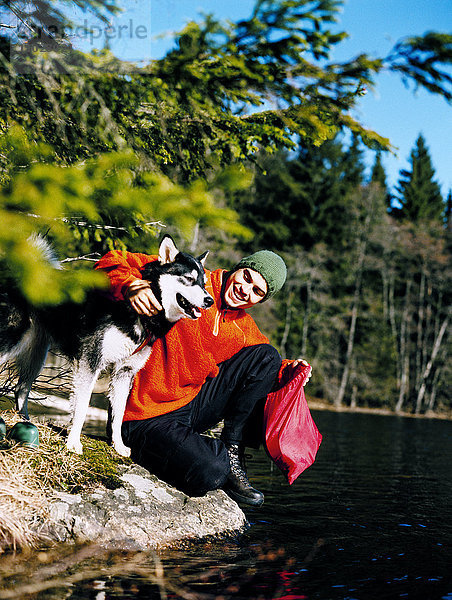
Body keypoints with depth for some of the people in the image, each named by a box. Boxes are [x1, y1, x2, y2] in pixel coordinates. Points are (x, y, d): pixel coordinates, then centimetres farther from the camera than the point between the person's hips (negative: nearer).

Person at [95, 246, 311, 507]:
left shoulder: (244, 328, 5)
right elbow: (112, 262, -13)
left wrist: (288, 370, -6)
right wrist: (131, 287, -35)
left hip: (195, 403, 7)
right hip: (150, 418, -7)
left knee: (266, 355, -3)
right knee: (209, 475, -33)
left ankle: (232, 452, -2)